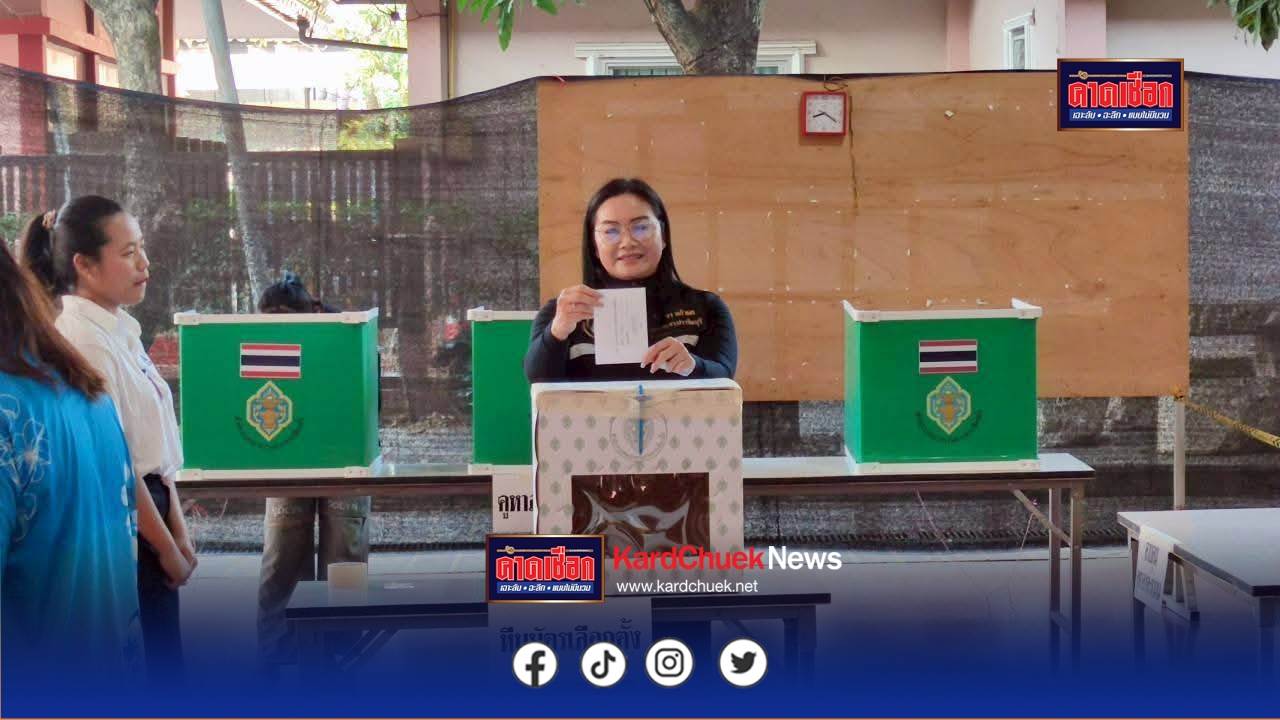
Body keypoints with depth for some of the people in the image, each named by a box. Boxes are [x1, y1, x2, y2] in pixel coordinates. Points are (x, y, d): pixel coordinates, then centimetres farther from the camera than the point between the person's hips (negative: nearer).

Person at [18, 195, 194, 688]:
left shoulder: (120, 332, 9)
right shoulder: (83, 344, -19)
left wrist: (178, 532, 10)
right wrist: (167, 549, -10)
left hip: (145, 514, 9)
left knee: (161, 669, 17)